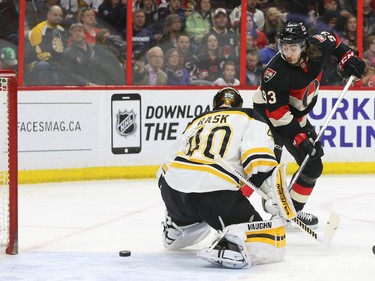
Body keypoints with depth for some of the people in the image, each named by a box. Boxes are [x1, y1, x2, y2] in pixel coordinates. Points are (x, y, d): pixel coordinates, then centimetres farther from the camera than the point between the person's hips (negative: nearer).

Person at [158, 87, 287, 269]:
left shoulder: (196, 122, 32)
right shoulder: (250, 119, 15)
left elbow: (167, 168, 34)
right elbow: (259, 160, -6)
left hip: (172, 192, 7)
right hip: (214, 191, -7)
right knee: (270, 246, -10)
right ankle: (230, 247, -34)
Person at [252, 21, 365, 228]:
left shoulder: (316, 47, -18)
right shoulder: (276, 73, -35)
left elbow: (332, 41, 8)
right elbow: (277, 113, -33)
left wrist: (347, 58, -3)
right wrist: (300, 138, -35)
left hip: (297, 115, 7)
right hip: (268, 116, -7)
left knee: (312, 165, 11)